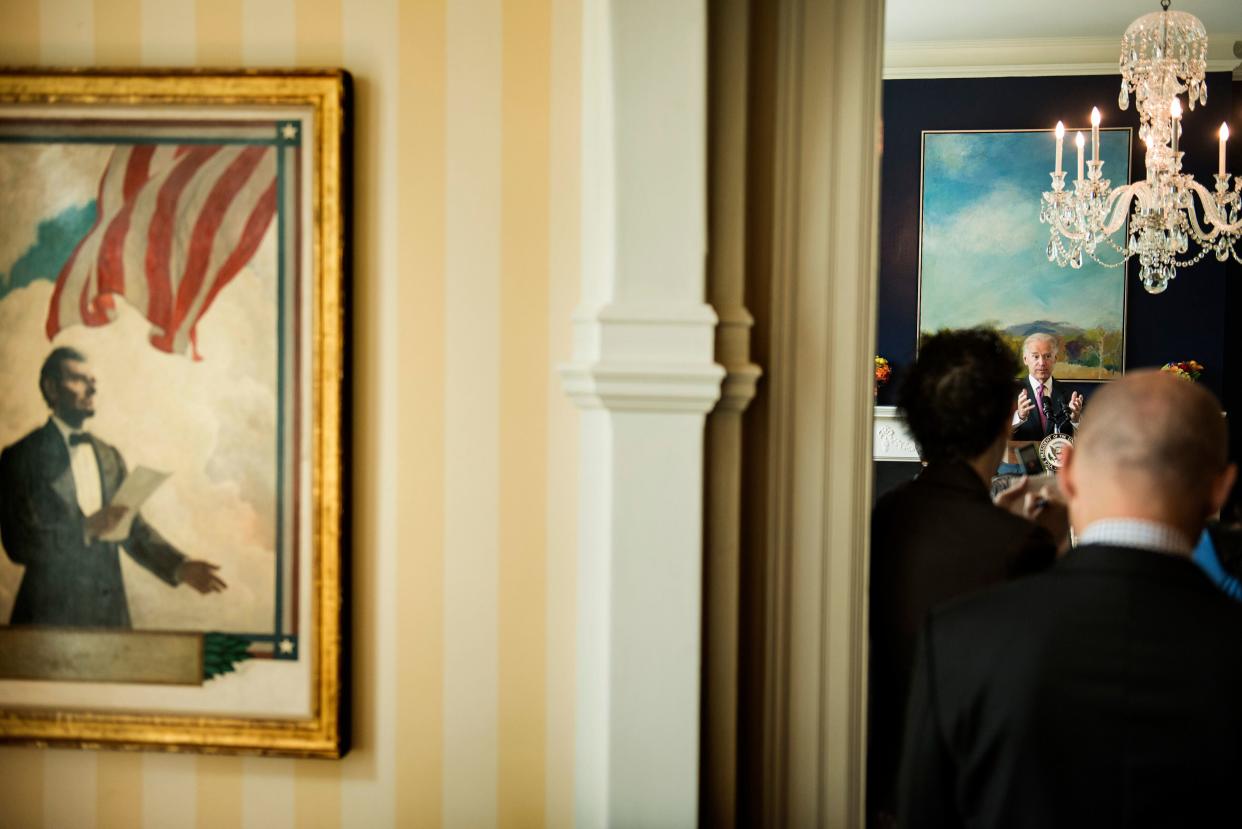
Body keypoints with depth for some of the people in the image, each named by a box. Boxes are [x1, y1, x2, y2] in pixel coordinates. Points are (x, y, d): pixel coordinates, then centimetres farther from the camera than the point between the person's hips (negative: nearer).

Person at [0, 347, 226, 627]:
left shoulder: (110, 456, 12)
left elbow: (132, 528, 11)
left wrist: (179, 567, -3)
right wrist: (86, 528, -24)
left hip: (109, 610, 5)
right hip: (51, 615, -5)